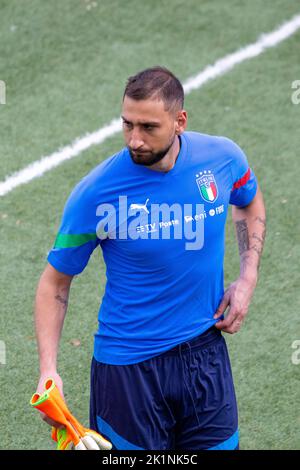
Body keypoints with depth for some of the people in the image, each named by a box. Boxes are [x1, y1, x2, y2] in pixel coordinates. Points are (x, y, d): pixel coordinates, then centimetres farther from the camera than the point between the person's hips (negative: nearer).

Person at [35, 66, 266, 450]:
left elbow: (250, 202, 15)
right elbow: (54, 283, -8)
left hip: (204, 349, 3)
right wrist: (48, 370, -19)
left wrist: (248, 277, 2)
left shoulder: (223, 158, -10)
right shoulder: (94, 194, -19)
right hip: (127, 366, -3)